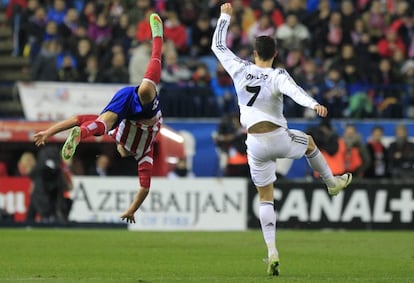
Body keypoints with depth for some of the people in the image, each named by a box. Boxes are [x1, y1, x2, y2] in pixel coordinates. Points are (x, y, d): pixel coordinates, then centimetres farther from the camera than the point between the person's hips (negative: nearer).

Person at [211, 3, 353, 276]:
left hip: (255, 144, 2)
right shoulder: (278, 76, -11)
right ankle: (333, 182, 49)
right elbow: (293, 90, -34)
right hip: (279, 139, -2)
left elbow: (218, 46, 12)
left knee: (265, 198, 8)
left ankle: (272, 251, -3)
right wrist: (314, 104, -50)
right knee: (309, 142, 33)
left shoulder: (240, 69, -2)